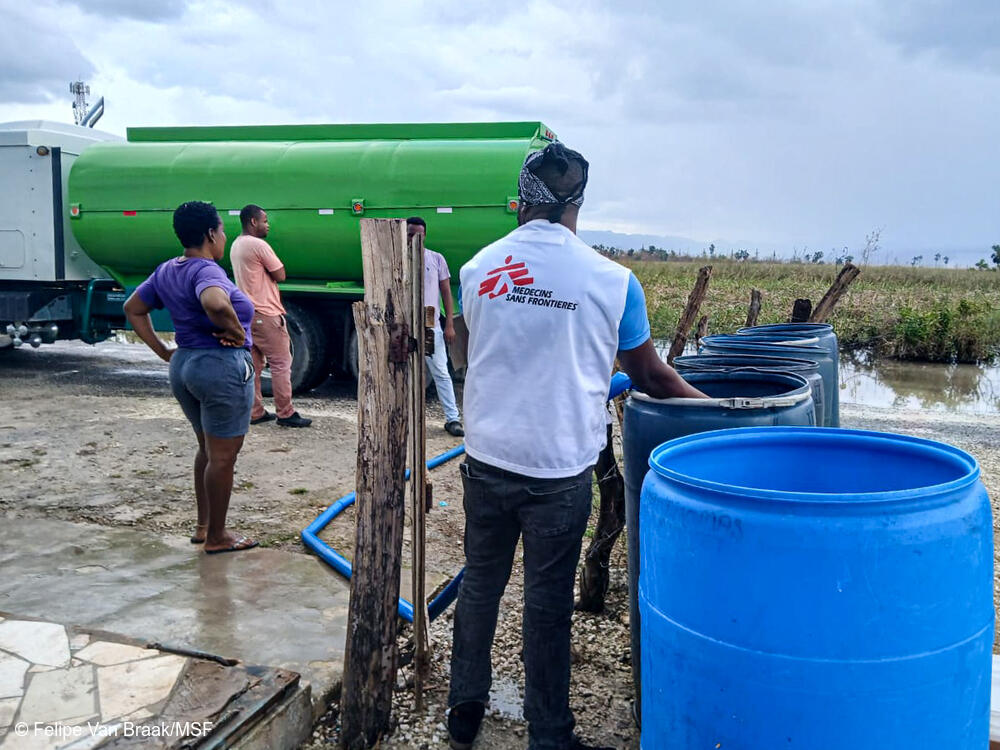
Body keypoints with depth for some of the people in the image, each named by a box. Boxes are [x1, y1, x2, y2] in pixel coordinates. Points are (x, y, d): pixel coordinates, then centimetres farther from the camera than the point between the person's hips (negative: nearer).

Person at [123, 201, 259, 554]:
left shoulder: (166, 271, 9)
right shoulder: (206, 270, -18)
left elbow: (133, 308, 19)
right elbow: (217, 304, -41)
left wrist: (163, 351, 15)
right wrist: (236, 332, -22)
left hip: (184, 366, 9)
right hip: (223, 368, -9)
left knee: (207, 449, 22)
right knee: (223, 457, 4)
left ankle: (203, 526, 32)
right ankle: (216, 537, 15)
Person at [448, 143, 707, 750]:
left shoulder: (478, 268, -1)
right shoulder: (612, 281, -11)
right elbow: (649, 374, 0)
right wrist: (704, 402, 20)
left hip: (487, 458, 3)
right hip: (559, 468, -3)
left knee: (480, 583, 19)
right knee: (547, 602, 10)